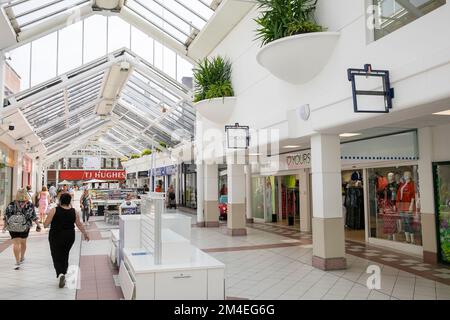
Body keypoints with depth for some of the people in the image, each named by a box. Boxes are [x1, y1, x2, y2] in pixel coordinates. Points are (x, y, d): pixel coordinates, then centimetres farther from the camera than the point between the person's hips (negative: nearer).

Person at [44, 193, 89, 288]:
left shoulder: (54, 211, -11)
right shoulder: (74, 212, -3)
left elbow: (46, 225, -9)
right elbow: (79, 224, 5)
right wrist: (85, 234, 19)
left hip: (56, 237, -3)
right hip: (69, 237, 3)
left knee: (56, 257, 4)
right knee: (65, 256, 18)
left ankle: (60, 274, -17)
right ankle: (63, 274, 23)